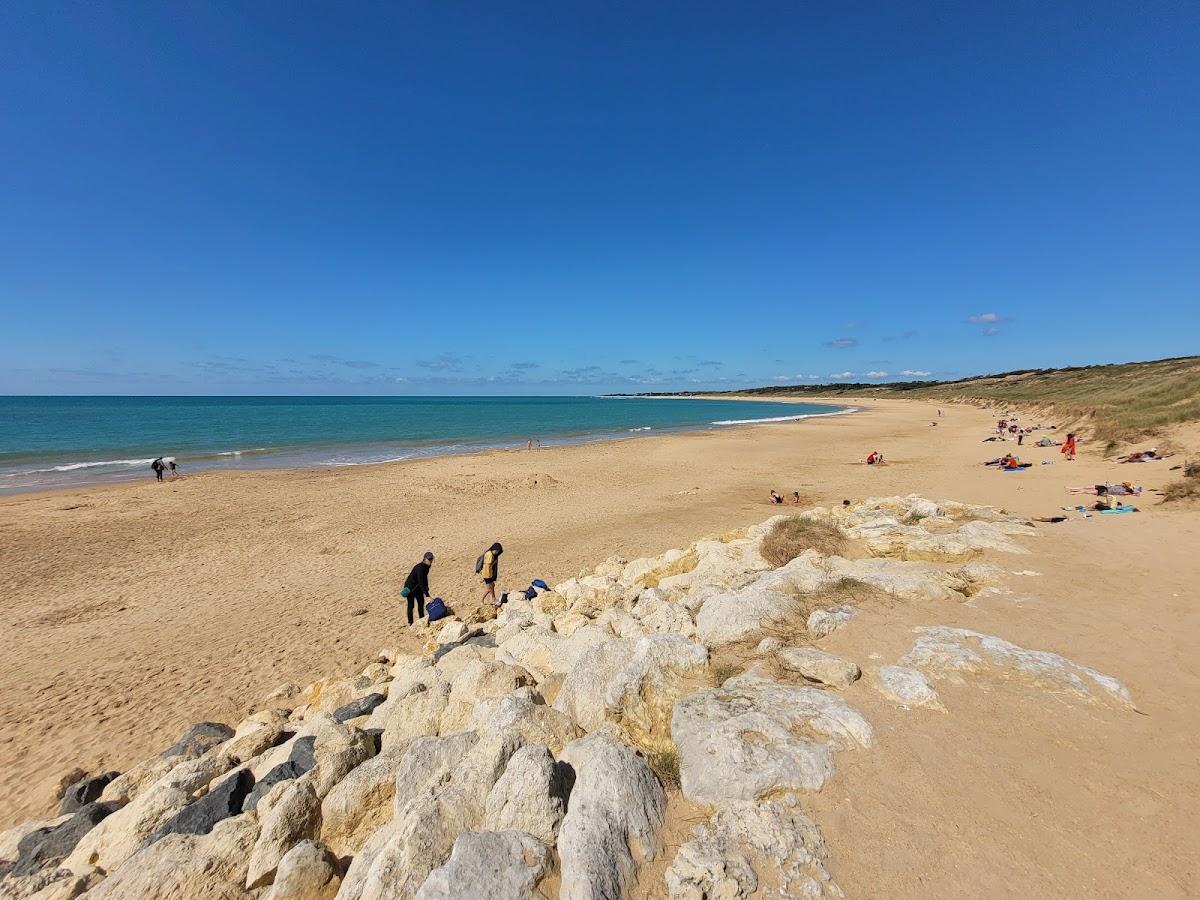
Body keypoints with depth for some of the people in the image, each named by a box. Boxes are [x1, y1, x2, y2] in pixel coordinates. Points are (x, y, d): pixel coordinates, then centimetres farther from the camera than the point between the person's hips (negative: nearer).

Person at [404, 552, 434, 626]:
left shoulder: (427, 566, -9)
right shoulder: (420, 568, -34)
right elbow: (421, 583, -38)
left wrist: (426, 587, 9)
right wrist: (427, 595, -40)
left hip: (418, 586, 8)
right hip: (410, 587, -8)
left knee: (421, 603, 15)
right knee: (411, 605, 3)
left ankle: (422, 619, 30)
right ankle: (410, 622, 17)